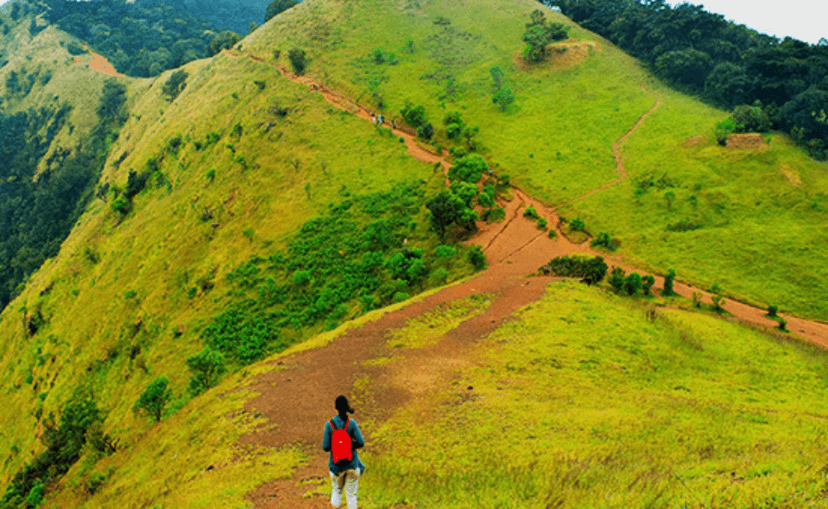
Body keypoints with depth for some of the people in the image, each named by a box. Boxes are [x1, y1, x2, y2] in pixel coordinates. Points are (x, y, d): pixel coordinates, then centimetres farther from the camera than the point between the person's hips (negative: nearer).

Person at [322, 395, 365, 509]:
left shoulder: (329, 424, -13)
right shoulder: (351, 423, -13)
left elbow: (325, 447, -12)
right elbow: (361, 443, -12)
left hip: (336, 462, 0)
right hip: (351, 462, 0)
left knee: (337, 490, 25)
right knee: (351, 493, 13)